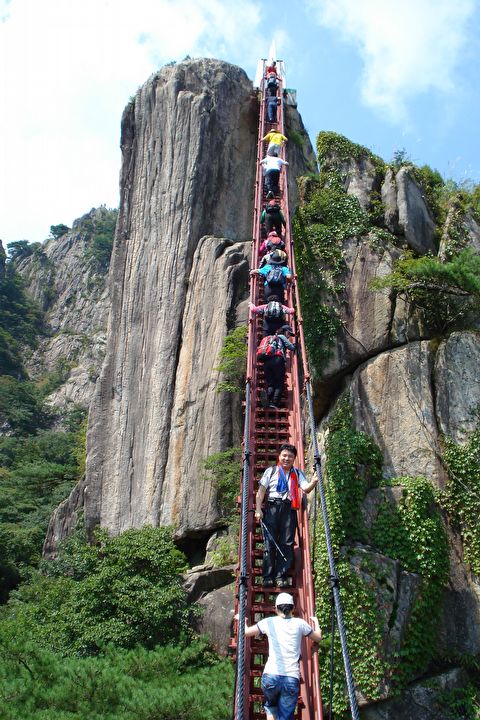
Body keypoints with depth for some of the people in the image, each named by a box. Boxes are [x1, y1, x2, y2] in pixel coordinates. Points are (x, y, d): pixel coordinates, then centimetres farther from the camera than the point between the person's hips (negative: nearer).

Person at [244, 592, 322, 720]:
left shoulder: (269, 622, 7)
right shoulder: (299, 623, 8)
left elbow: (245, 632, 15)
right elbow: (318, 638, 24)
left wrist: (243, 621, 35)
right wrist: (316, 622, 42)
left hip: (271, 676, 0)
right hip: (292, 678, 0)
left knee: (270, 707, 27)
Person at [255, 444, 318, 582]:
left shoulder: (297, 474, 18)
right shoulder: (270, 471, 14)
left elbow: (306, 488, 1)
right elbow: (261, 491, 8)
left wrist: (313, 482, -20)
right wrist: (258, 509, -3)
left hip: (289, 509, 1)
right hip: (272, 508, -1)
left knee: (287, 543, -3)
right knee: (269, 542, -5)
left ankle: (281, 576, 1)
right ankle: (267, 576, -2)